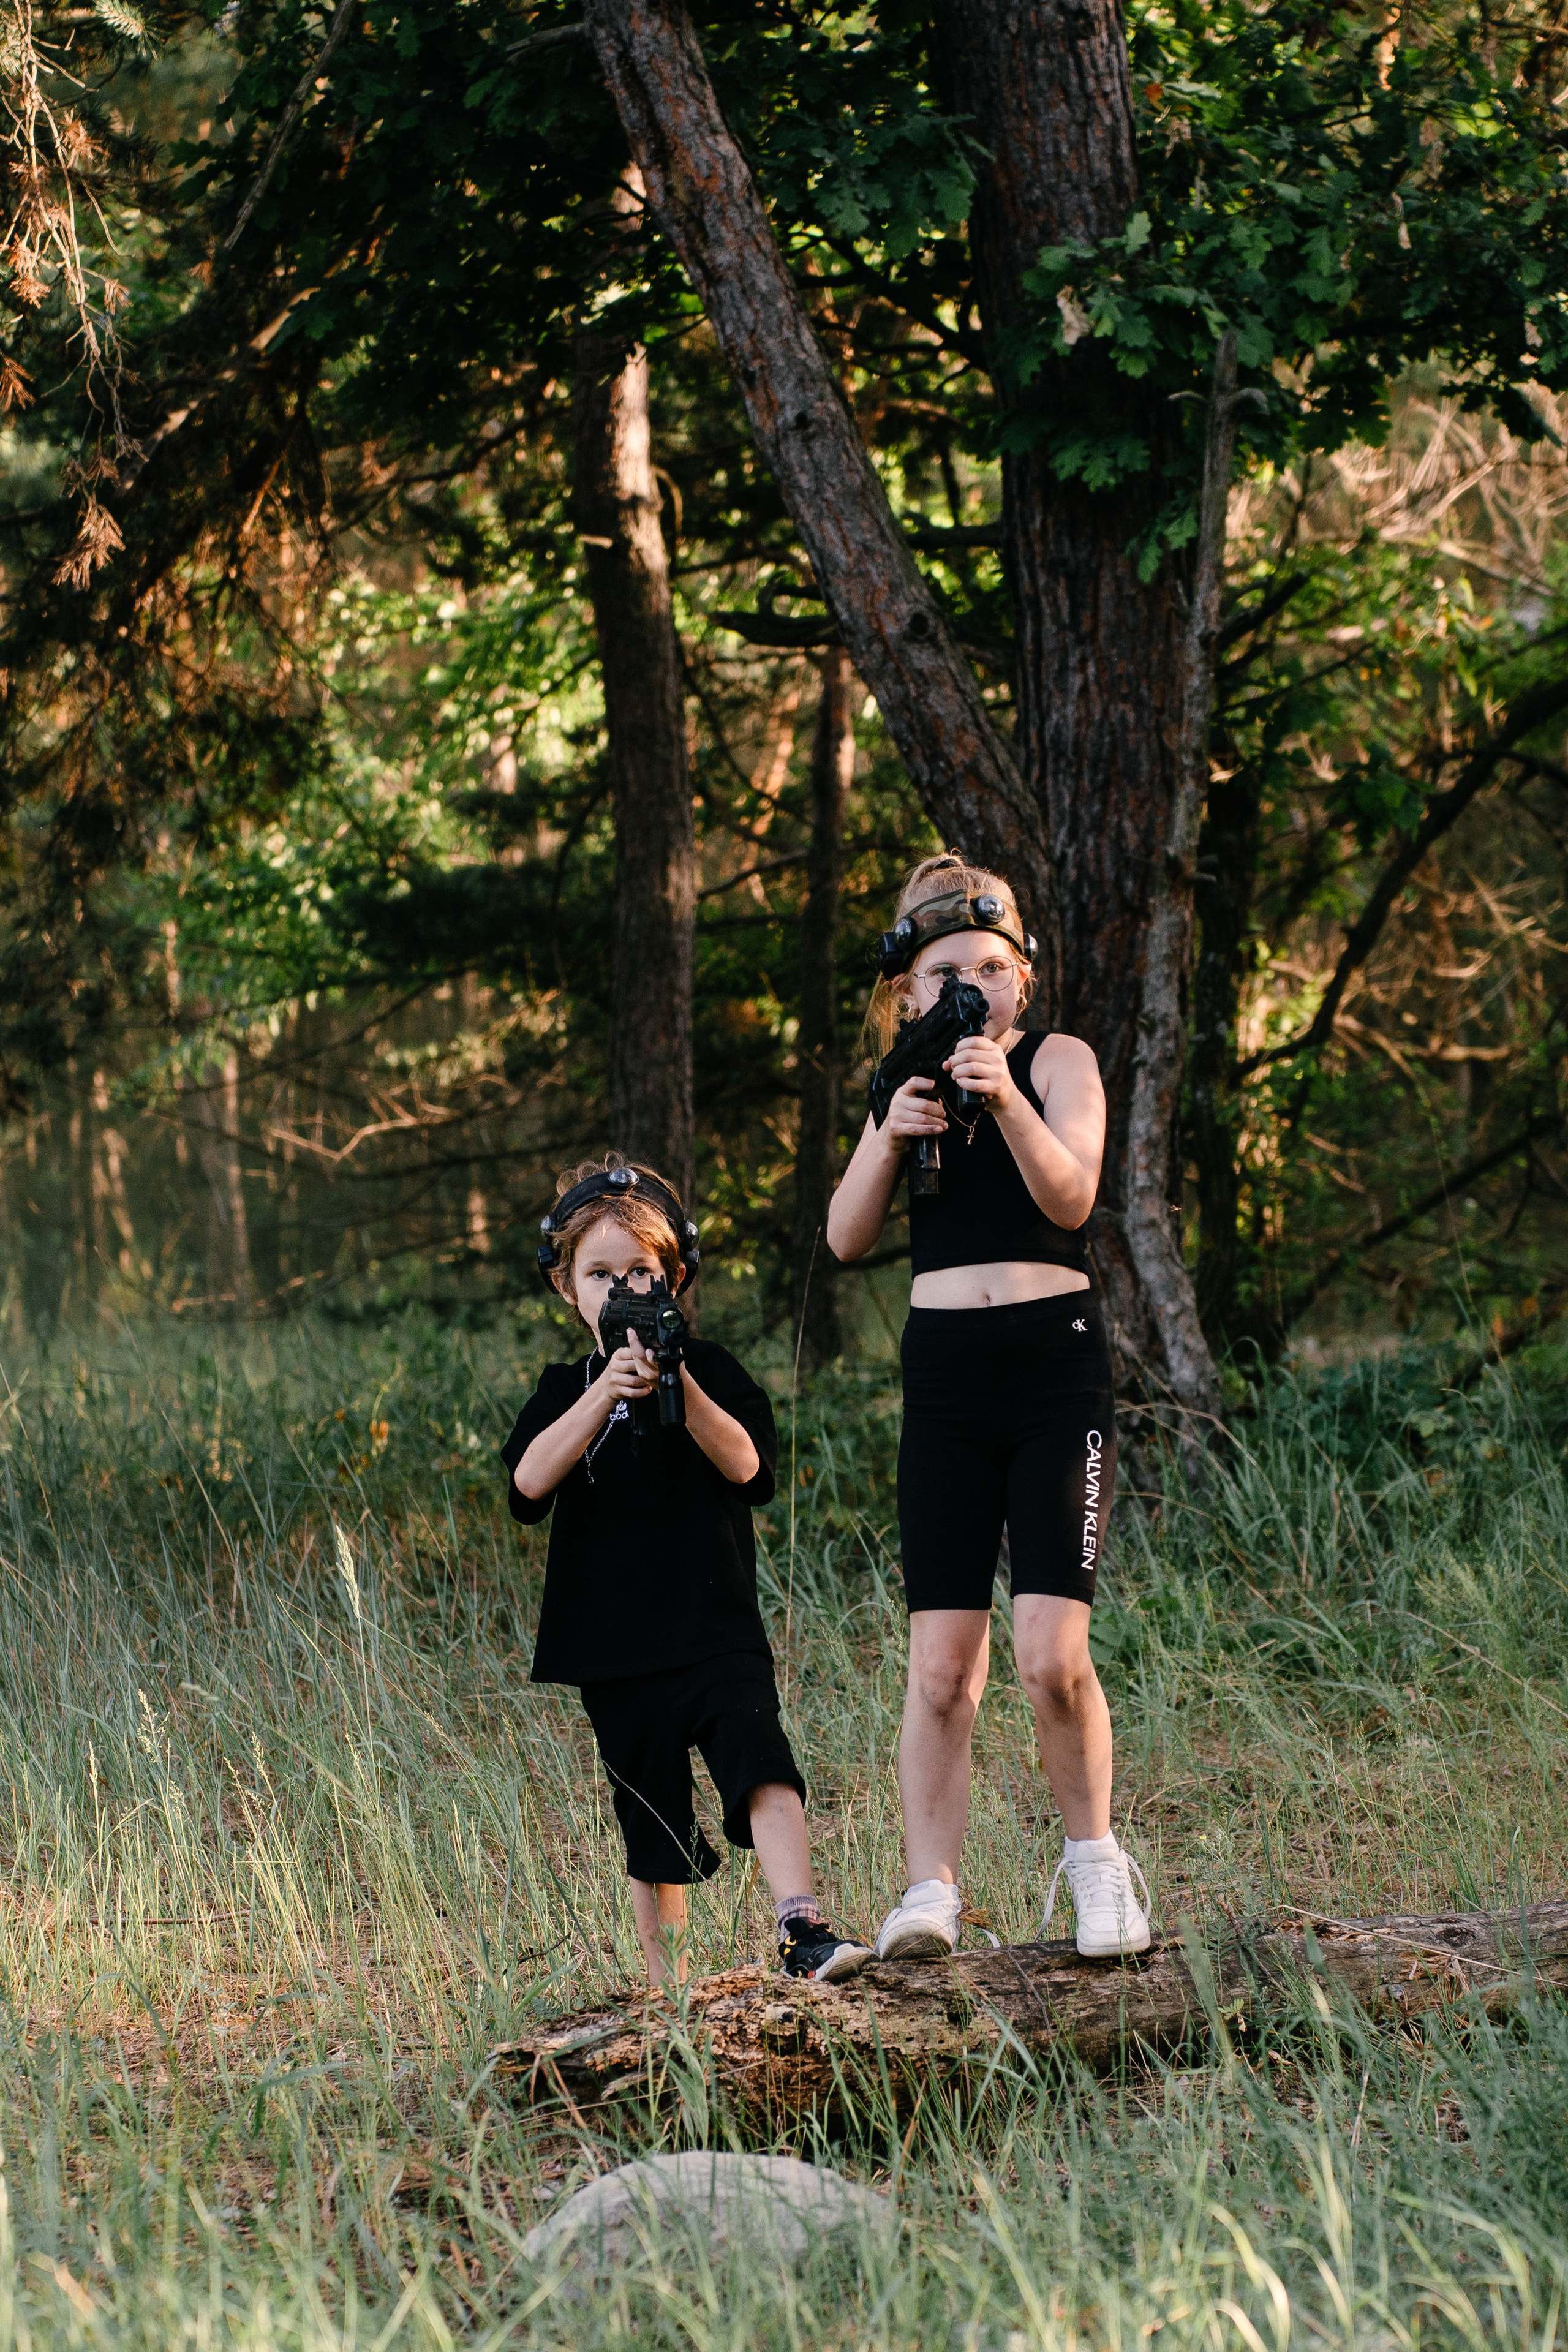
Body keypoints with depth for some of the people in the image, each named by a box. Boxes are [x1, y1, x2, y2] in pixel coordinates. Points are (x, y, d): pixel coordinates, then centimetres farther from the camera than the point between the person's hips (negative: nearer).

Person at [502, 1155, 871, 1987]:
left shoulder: (710, 1369, 4)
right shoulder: (563, 1391, 8)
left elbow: (748, 1466, -11)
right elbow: (528, 1484, -11)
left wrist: (679, 1387, -25)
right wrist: (605, 1393, -22)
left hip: (715, 1629, -2)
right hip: (612, 1646, 2)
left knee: (759, 1760, -27)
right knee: (652, 1833, 9)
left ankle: (801, 1927, -36)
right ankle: (666, 1986, 19)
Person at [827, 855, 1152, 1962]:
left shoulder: (1059, 1061, 1)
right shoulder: (908, 1086, 14)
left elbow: (1070, 1198, -14)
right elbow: (848, 1239, 5)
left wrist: (1005, 1097, -29)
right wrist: (890, 1135, -12)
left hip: (1056, 1372, -3)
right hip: (943, 1381, 4)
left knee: (1052, 1654, -12)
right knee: (941, 1667, -2)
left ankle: (1094, 1859, 8)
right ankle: (931, 1895, -1)